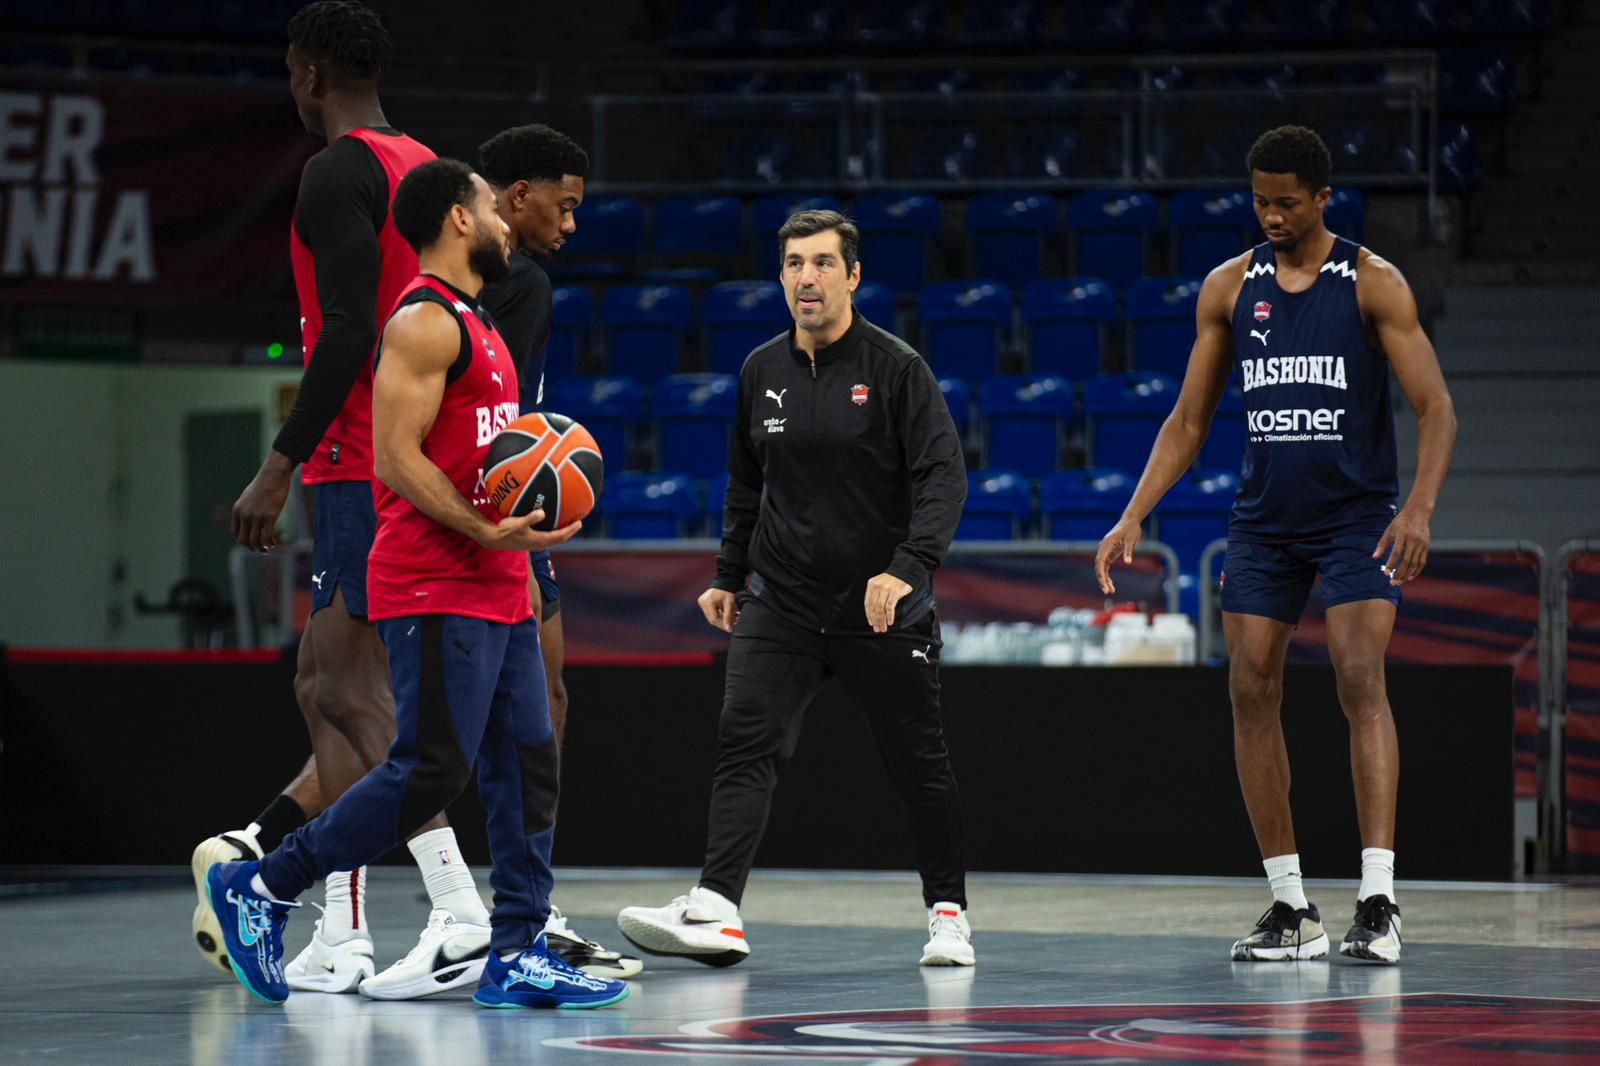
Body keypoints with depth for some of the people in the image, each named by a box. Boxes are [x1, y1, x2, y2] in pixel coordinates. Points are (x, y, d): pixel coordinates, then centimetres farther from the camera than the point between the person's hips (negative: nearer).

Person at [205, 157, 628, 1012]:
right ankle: (259, 888, 0)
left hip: (497, 590, 10)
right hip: (436, 591, -10)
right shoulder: (424, 322, -12)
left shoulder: (475, 324, 19)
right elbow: (396, 458, -19)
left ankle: (518, 956, 7)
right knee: (431, 772, -10)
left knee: (527, 766, 5)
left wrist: (525, 515, 12)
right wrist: (486, 531, -24)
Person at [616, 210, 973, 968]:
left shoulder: (895, 368, -8)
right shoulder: (762, 371, 7)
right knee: (745, 746, -13)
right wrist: (728, 576, 18)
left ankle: (948, 913, 21)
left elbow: (943, 475, -13)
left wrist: (908, 568, -26)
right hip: (779, 603, 3)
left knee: (917, 762, 6)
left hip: (881, 611, -3)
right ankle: (715, 911, -22)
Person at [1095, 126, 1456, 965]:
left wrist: (1420, 506, -26)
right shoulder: (1229, 288, 5)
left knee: (1360, 680, -18)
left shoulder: (1372, 284, -7)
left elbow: (1436, 408, -10)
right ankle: (1291, 910, 6)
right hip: (1264, 520, 4)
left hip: (1358, 518, -4)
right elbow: (1189, 420, 11)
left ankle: (1377, 901, -21)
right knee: (1251, 693, -2)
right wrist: (1133, 517, 0)